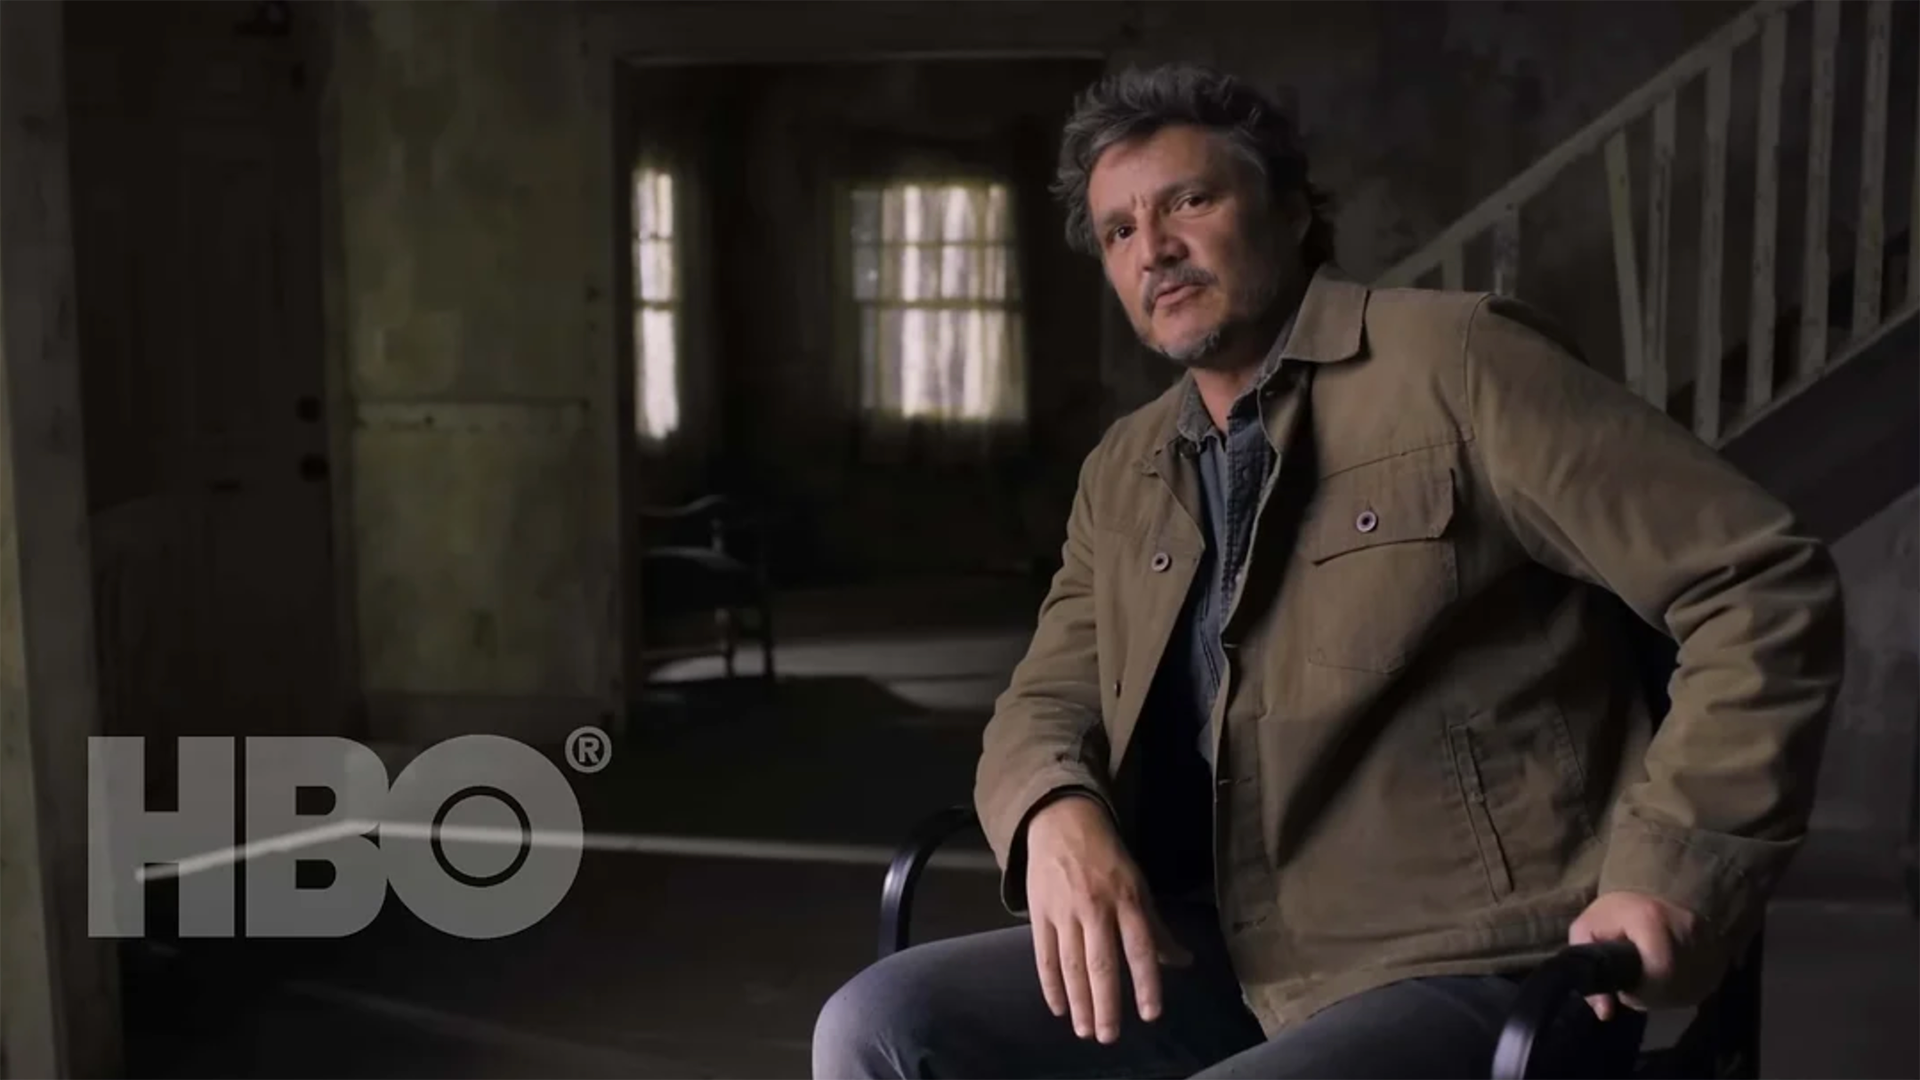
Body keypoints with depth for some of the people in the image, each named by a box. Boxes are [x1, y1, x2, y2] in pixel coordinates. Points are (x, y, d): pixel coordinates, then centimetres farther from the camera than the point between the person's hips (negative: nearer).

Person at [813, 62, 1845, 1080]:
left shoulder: (1452, 360, -7)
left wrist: (1671, 874, -16)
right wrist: (1058, 817, -11)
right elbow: (1048, 699, 13)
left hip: (1462, 974, -6)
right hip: (1222, 959, 7)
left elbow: (1764, 585, -9)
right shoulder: (1122, 475, 13)